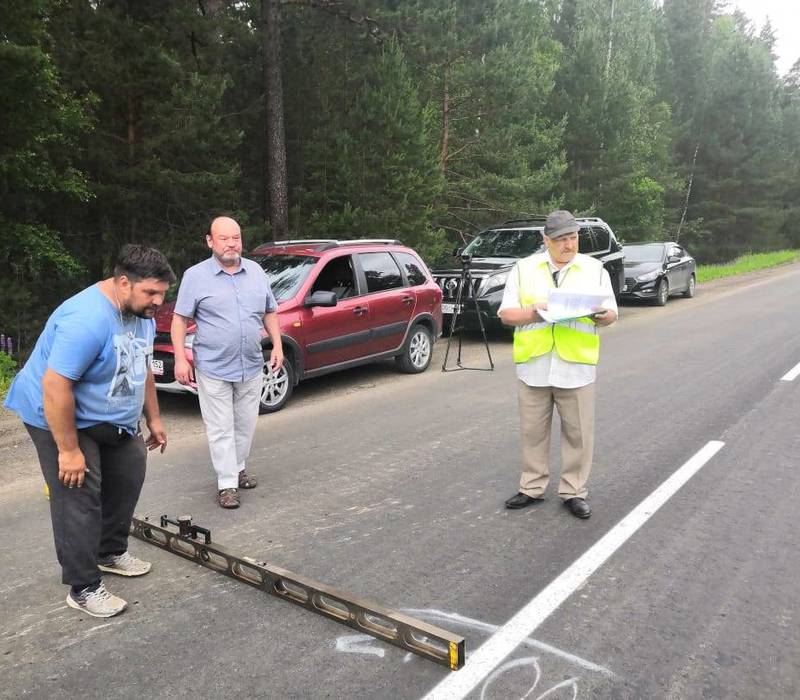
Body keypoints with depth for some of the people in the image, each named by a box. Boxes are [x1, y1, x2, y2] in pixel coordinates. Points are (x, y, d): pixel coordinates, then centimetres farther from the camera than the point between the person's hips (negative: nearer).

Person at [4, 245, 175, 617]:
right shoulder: (87, 319, -33)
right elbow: (55, 388, -32)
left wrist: (153, 419, 14)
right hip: (58, 418, -9)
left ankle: (111, 552, 33)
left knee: (128, 475, 14)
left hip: (109, 419, 9)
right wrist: (68, 450, -27)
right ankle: (83, 588, 4)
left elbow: (141, 369, 11)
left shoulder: (140, 313, -3)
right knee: (79, 501, -9)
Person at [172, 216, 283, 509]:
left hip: (251, 367, 4)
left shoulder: (256, 271, 8)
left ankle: (238, 468, 33)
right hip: (213, 369, -4)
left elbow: (270, 312, 15)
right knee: (221, 429, 0)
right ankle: (227, 484, 8)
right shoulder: (195, 276, -5)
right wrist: (180, 359, -11)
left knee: (245, 425, 15)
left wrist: (277, 345, 6)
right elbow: (180, 319, -4)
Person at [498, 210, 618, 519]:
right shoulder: (524, 269, 5)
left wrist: (600, 315, -16)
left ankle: (573, 491, 20)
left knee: (577, 433, 6)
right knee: (533, 431, 9)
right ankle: (532, 488, 24)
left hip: (576, 368, 0)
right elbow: (506, 314, 1)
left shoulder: (594, 269, 7)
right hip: (533, 367, 0)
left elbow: (612, 314, 7)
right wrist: (535, 311, -16)